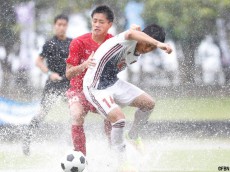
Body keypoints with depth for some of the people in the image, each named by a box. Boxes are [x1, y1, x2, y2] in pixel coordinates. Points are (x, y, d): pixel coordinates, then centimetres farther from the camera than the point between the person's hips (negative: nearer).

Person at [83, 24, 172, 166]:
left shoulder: (136, 55, 5)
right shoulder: (127, 42, -24)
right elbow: (131, 34, -51)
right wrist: (158, 43, -62)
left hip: (113, 83, 9)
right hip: (95, 88, -9)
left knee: (148, 103, 5)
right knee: (119, 118, -26)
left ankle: (133, 136, 29)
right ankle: (122, 161, -8)